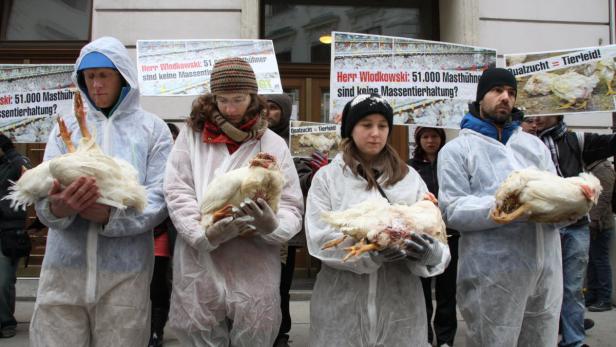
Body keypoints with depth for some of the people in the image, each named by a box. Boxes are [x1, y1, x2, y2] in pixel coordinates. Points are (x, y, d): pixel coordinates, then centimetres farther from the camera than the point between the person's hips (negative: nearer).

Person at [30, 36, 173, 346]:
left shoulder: (152, 128, 4)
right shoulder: (67, 127, 10)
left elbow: (159, 198, -6)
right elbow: (42, 193, 0)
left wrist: (111, 215, -24)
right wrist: (57, 207, -24)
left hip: (125, 272, -1)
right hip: (64, 268, 2)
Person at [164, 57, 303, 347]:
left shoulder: (273, 144, 5)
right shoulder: (192, 134, 7)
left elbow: (292, 206, 1)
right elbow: (176, 192, -1)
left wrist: (272, 225, -21)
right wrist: (204, 234, -17)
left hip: (254, 271, 0)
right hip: (200, 268, 0)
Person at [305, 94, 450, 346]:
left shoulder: (410, 177, 7)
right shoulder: (327, 177, 0)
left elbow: (433, 232, 1)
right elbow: (319, 238, -9)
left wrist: (431, 252, -22)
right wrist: (369, 250, -24)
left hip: (401, 302, 2)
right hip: (342, 304, -2)